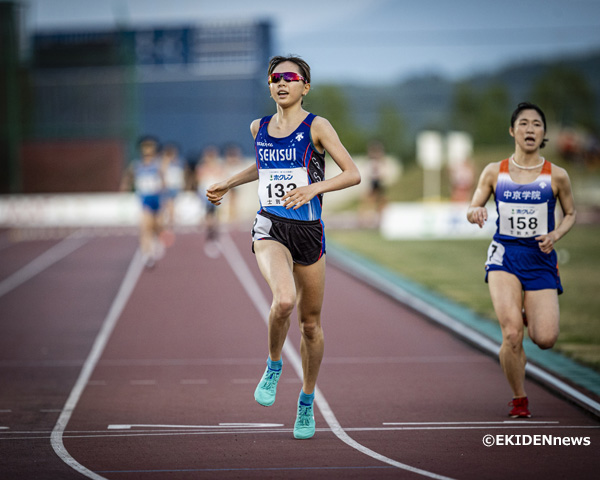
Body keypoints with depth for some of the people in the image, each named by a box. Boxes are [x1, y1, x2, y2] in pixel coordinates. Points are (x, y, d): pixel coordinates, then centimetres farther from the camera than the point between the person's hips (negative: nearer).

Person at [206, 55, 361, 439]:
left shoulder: (317, 127, -4)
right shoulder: (260, 128, 8)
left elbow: (353, 174, -10)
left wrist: (314, 188, -23)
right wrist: (228, 184, 25)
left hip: (309, 231, -1)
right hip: (270, 228, 1)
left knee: (311, 321, 9)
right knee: (284, 300, -29)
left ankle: (307, 401, 28)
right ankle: (274, 367, -2)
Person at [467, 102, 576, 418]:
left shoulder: (556, 176, 1)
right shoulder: (494, 172, 3)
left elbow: (570, 213, 14)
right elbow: (472, 209, 9)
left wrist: (555, 235, -6)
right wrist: (475, 213, -15)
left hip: (540, 258, 0)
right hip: (505, 254, 0)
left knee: (545, 339, -10)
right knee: (512, 334, -18)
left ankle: (530, 317, 29)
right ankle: (519, 400, 4)